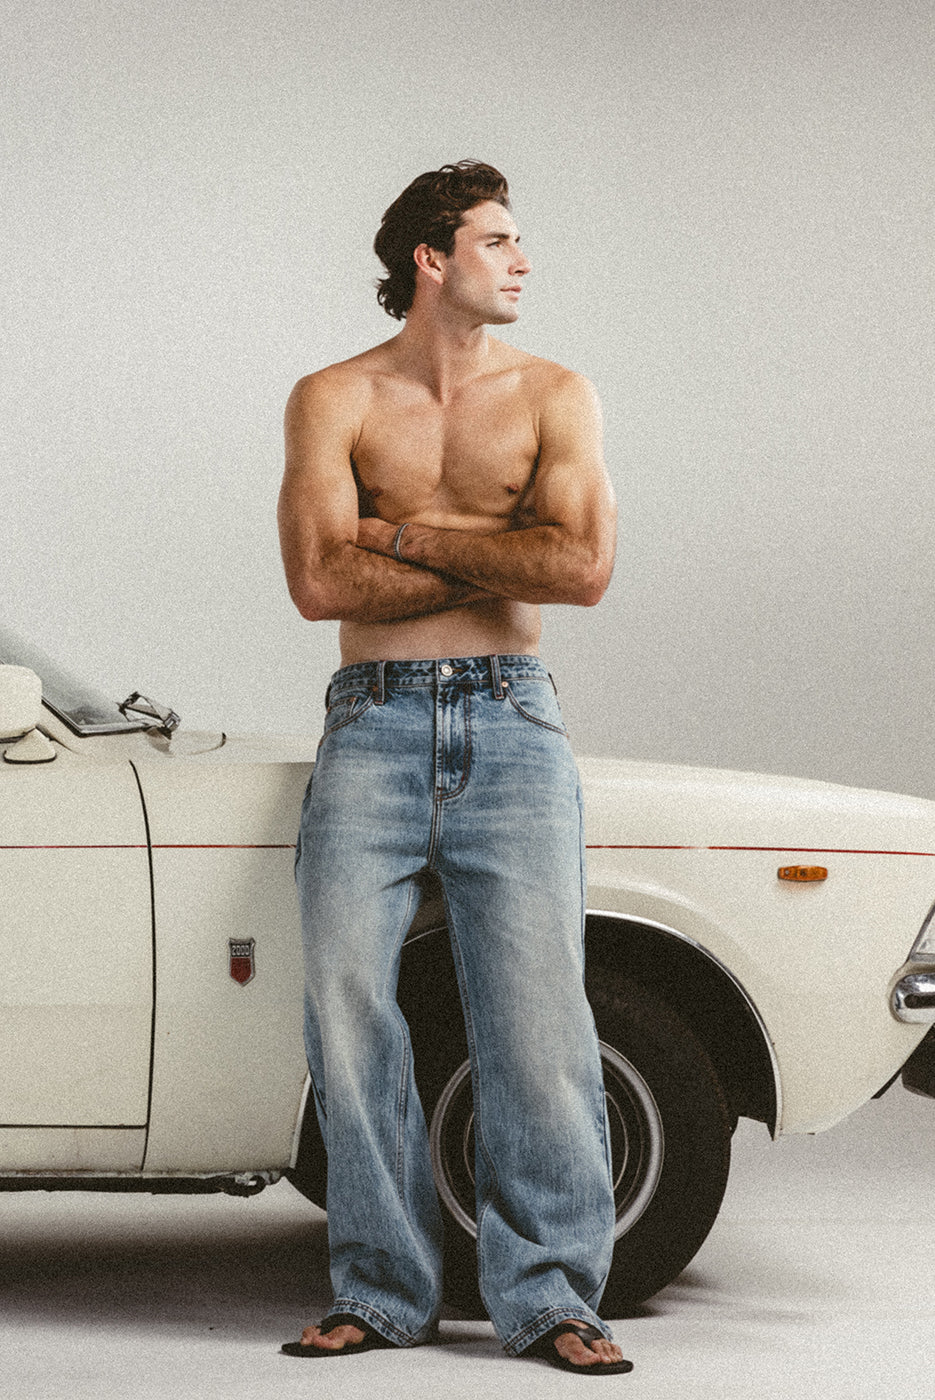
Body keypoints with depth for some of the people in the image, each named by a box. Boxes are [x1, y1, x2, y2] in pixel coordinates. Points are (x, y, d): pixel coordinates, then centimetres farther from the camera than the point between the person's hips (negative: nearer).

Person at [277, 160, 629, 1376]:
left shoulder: (554, 396, 8)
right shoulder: (334, 399, 6)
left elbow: (583, 568, -7)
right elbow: (320, 582, -7)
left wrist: (411, 532, -5)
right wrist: (493, 555, -5)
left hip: (512, 726, 0)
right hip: (373, 727, 0)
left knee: (536, 1013, -7)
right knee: (347, 1003, -7)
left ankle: (547, 1296, -1)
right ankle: (381, 1292, 3)